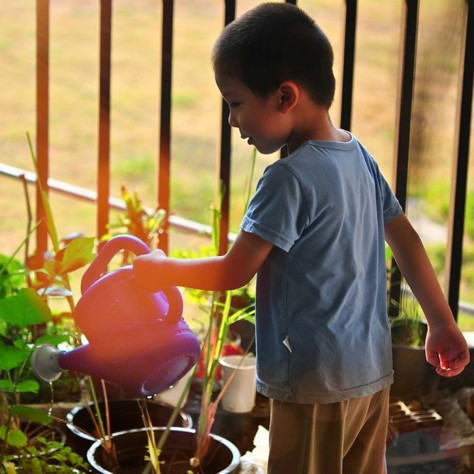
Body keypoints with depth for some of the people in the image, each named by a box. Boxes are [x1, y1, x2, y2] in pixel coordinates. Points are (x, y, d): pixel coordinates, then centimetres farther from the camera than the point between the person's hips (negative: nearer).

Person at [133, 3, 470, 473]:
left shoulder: (289, 178, -18)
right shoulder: (360, 157, 7)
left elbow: (233, 272, -14)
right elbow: (407, 242, 12)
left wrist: (163, 270, 2)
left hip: (316, 382, -8)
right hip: (371, 372, 8)